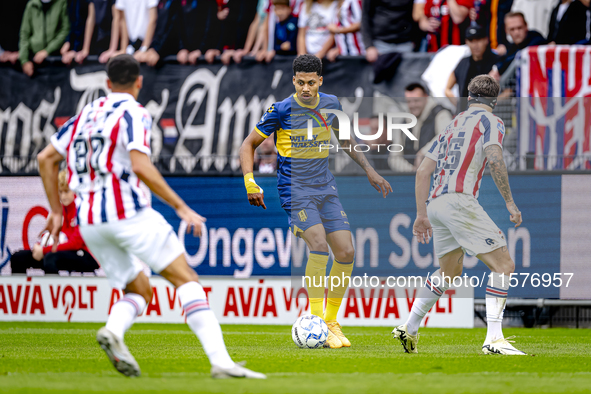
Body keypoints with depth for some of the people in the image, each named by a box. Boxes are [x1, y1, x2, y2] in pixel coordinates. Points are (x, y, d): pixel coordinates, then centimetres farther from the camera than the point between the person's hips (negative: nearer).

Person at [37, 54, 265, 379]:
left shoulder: (86, 115, 18)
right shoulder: (133, 114, -3)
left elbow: (46, 158, 19)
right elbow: (141, 167, -17)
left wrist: (56, 210, 24)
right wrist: (181, 207, -13)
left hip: (89, 221, 7)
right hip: (127, 212, -7)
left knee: (139, 291, 18)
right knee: (186, 279, -5)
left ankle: (113, 330, -16)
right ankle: (220, 361, -20)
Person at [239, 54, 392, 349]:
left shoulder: (330, 105, 4)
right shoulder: (281, 111, -11)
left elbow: (344, 139, 24)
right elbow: (248, 145, -3)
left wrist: (369, 170, 21)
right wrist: (250, 183, -15)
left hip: (326, 189, 6)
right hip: (295, 190, -6)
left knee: (346, 252, -3)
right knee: (319, 244, -26)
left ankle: (331, 322, 13)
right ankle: (316, 322, -21)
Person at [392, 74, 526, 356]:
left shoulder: (452, 125, 26)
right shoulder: (490, 122, 5)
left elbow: (423, 171, 23)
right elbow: (495, 160, -14)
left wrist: (422, 214, 27)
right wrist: (510, 203, -10)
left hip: (435, 202, 8)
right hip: (459, 199, -8)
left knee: (450, 272, 26)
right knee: (503, 264, -7)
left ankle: (409, 328, 27)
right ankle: (494, 339, -19)